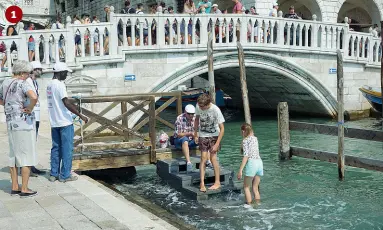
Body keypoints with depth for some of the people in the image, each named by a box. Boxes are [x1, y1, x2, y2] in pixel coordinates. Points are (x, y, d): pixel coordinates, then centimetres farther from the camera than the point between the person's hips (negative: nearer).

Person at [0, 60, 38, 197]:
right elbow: (34, 97, -33)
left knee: (14, 156, 14)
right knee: (27, 156, 0)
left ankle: (14, 187, 19)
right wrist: (30, 109, -17)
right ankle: (24, 189, 3)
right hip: (24, 124, -8)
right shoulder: (23, 84, -14)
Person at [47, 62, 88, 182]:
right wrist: (80, 115, -17)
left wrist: (72, 105, 24)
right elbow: (67, 103, -21)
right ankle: (65, 175, 2)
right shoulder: (59, 85, -15)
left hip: (54, 123, 9)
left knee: (56, 148, 13)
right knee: (67, 149, -1)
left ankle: (54, 174, 16)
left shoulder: (49, 85, 12)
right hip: (65, 122, -8)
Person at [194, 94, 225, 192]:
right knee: (203, 158, -4)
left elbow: (222, 129, -20)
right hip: (203, 136, 3)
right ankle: (202, 183, -4)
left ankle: (217, 182, 4)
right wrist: (195, 134, 8)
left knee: (213, 157, -8)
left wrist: (217, 144, -22)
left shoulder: (215, 110, -25)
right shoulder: (198, 107, -13)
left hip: (214, 136, -3)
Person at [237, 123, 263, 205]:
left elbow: (246, 156, -14)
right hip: (259, 162, 7)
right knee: (255, 188, 13)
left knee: (246, 187, 4)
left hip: (251, 163, -7)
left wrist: (240, 170, -16)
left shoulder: (245, 140, -4)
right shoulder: (255, 138, 15)